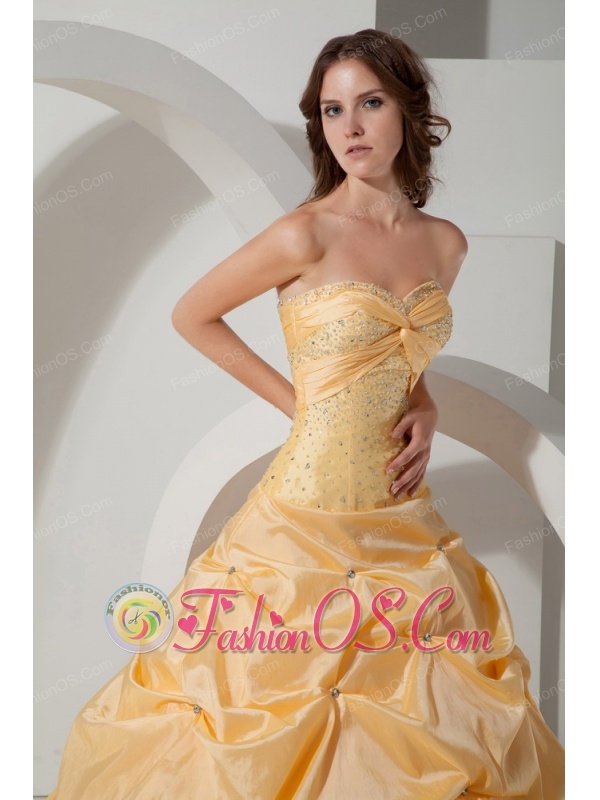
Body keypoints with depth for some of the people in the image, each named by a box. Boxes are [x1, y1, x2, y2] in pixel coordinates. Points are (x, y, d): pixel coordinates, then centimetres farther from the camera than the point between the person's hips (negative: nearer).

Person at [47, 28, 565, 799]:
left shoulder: (445, 242, 5)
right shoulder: (306, 233, -12)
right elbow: (191, 315, -1)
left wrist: (424, 410, 1)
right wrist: (298, 402, -3)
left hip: (404, 517, 5)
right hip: (310, 513, -5)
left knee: (421, 720, 14)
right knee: (283, 723, 7)